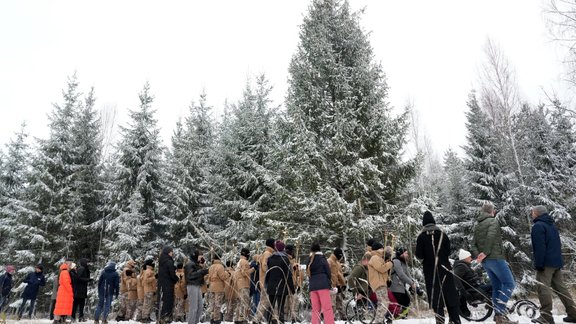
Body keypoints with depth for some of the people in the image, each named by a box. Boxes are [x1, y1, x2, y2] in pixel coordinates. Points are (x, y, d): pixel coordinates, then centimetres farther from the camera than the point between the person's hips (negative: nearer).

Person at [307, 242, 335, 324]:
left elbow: (308, 273, 11)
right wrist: (329, 282, 14)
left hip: (312, 285, 5)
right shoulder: (322, 258, -1)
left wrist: (311, 284, 13)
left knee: (315, 309, 10)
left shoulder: (309, 260, 12)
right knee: (327, 307, -6)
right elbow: (328, 272, -1)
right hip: (323, 284, -5)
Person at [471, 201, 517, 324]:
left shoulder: (477, 226, 19)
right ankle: (500, 312, -13)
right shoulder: (493, 221, -3)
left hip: (485, 262, 8)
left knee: (497, 286, 13)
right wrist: (486, 252, -20)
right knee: (509, 284, -5)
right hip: (495, 258, -8)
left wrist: (478, 255, -3)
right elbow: (491, 236, -22)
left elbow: (473, 245, 11)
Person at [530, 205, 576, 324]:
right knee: (561, 288, 14)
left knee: (543, 288, -8)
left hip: (546, 263, -10)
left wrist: (538, 264, -18)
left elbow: (540, 247, -19)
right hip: (557, 262, 10)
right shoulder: (552, 225, 19)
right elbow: (558, 245, 25)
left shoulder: (538, 226, -12)